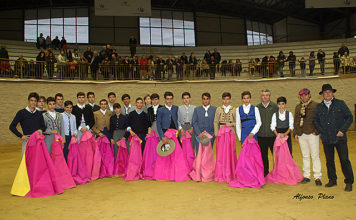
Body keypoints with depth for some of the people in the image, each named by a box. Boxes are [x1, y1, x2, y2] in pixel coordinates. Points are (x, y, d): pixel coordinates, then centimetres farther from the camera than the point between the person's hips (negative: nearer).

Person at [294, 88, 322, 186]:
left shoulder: (316, 106, 0)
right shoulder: (298, 107, 14)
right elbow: (295, 120, 16)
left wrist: (316, 131, -10)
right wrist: (295, 133, 10)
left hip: (312, 134, -4)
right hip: (301, 135, 5)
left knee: (315, 156, -1)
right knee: (305, 156, 10)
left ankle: (317, 177, 7)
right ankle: (306, 176, 18)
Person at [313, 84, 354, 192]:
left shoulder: (340, 104, 2)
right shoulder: (319, 107, 9)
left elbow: (349, 117, 2)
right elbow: (315, 120, 16)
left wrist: (342, 130, -7)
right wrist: (321, 131, 3)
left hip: (340, 138, -3)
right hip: (326, 139, 3)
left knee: (344, 160, 0)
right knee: (329, 161, 11)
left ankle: (349, 182, 13)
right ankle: (332, 180, 24)